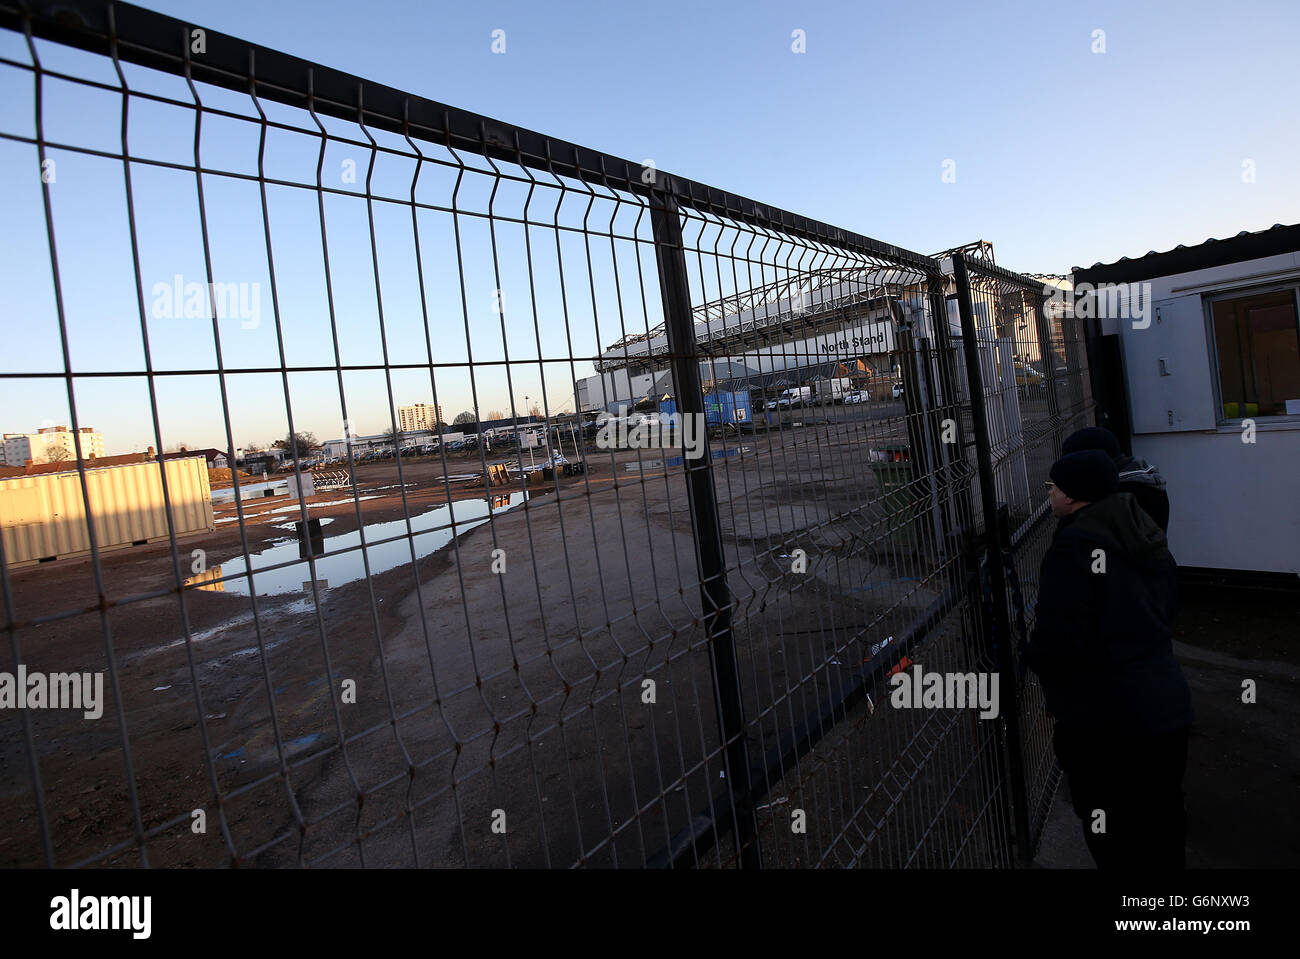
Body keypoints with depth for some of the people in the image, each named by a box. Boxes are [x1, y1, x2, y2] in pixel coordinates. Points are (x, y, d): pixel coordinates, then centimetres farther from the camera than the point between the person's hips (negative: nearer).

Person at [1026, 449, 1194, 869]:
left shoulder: (1073, 547, -23)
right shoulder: (1146, 537, 5)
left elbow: (1057, 647, -25)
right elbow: (1166, 610, 19)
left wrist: (1032, 651, -5)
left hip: (1106, 727, -8)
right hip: (1168, 705, 9)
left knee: (1118, 849, 11)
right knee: (1163, 833, 26)